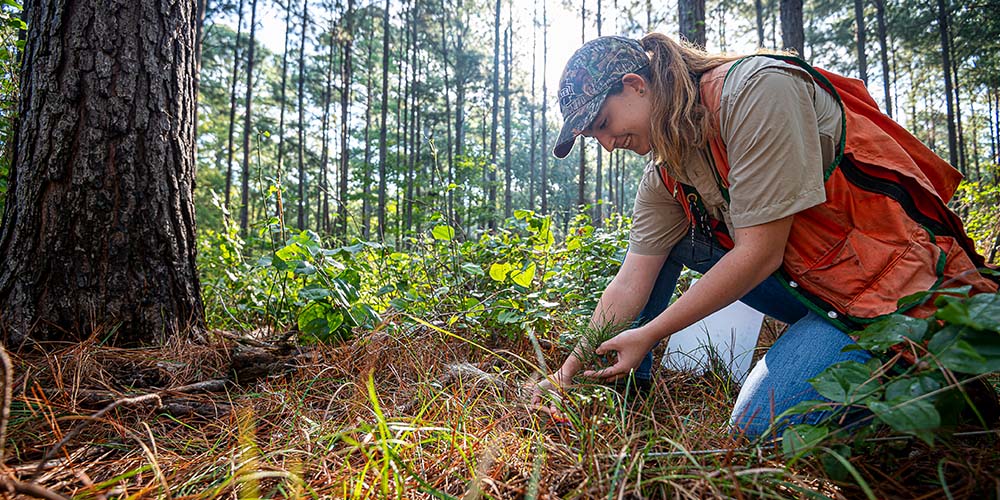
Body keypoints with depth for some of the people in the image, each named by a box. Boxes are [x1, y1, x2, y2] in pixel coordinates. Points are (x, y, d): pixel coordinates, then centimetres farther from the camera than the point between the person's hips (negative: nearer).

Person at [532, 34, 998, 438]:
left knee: (758, 424, -18)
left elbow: (760, 253, -25)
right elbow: (631, 282, 0)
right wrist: (571, 369, -7)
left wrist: (648, 334, -18)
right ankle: (625, 383, 7)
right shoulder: (663, 176, 1)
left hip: (892, 285, -7)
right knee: (663, 237, -1)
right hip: (804, 281, 7)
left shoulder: (758, 89, -23)